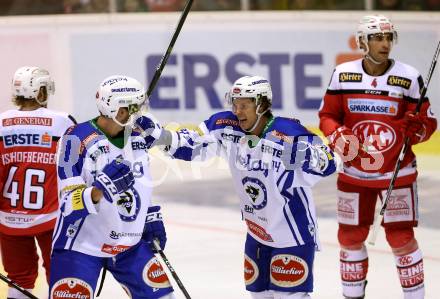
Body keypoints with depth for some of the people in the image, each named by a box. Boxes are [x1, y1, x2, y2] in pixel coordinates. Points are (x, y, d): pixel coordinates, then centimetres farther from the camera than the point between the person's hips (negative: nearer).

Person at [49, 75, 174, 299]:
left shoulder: (135, 138, 5)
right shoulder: (78, 139, -19)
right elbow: (71, 204, -24)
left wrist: (152, 219, 18)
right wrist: (100, 190, -41)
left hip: (129, 242, 7)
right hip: (82, 244, -7)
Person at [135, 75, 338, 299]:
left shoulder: (288, 133, -24)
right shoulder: (227, 127, -6)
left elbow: (327, 163, -28)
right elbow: (190, 145, 1)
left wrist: (302, 155, -46)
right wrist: (156, 133, -11)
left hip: (293, 232, -7)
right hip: (258, 231, 7)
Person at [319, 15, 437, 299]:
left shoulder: (409, 77, -7)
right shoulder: (343, 74, -2)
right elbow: (328, 115, 6)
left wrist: (416, 128, -24)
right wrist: (337, 135, -14)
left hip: (397, 173, -2)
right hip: (354, 173, 2)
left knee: (401, 238, -4)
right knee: (350, 236, 11)